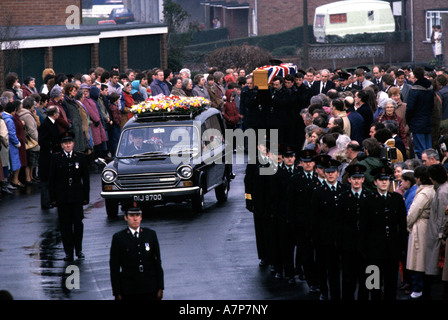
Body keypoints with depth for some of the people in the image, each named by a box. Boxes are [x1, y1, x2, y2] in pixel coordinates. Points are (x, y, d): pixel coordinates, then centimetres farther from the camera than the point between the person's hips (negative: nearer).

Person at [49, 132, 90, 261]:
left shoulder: (80, 157, 4)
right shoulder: (56, 158, 1)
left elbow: (86, 178, 7)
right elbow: (51, 179, 3)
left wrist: (86, 196, 3)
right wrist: (53, 198, -1)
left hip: (77, 197, 0)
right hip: (62, 197, 0)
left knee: (78, 222, -2)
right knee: (65, 225, 2)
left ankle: (78, 249, 15)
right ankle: (68, 252, 8)